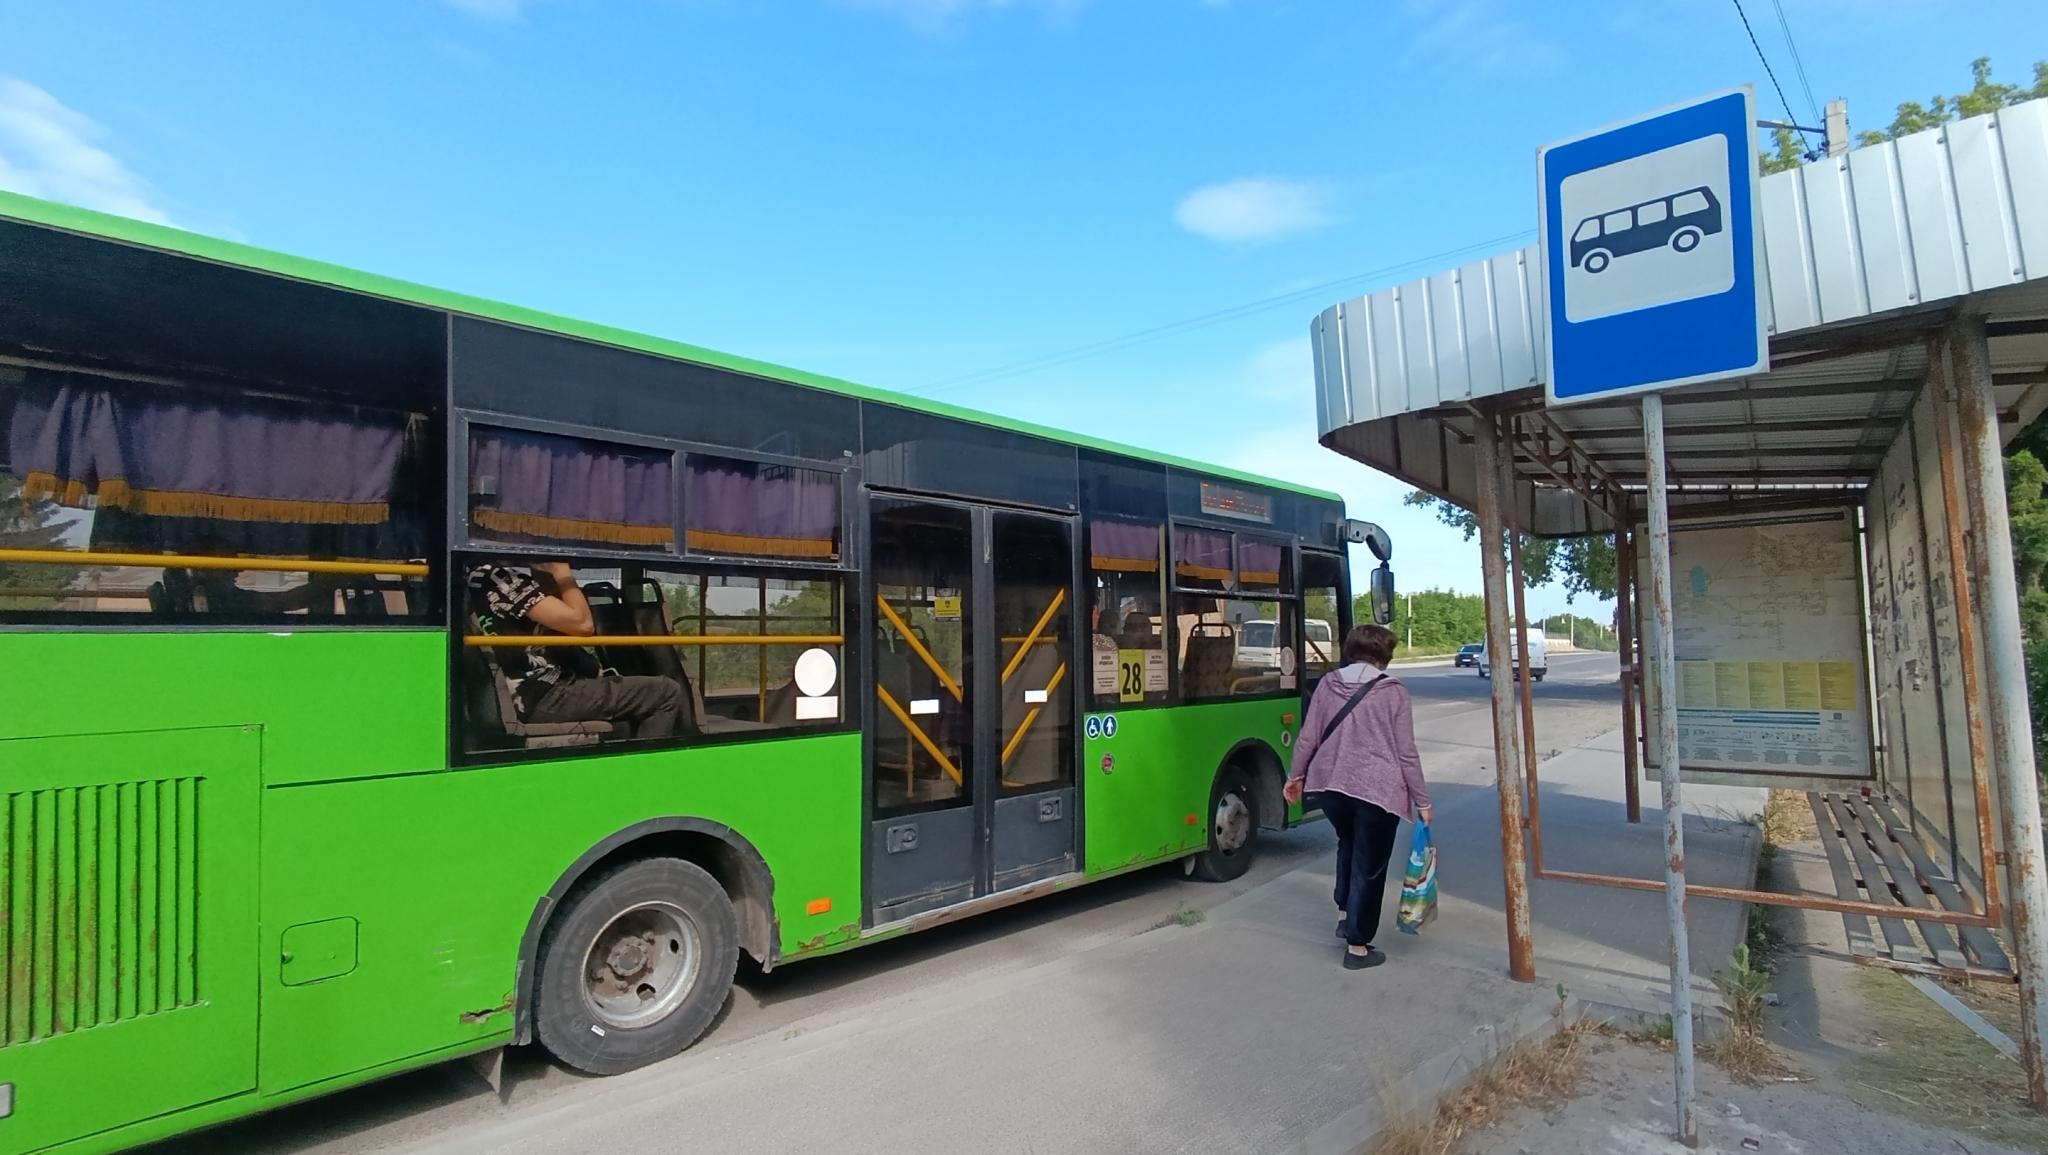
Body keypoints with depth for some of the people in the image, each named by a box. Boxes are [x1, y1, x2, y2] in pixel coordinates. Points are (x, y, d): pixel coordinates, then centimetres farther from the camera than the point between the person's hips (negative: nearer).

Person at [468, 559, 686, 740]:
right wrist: (561, 569, -10)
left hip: (530, 693, 11)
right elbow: (582, 624, -23)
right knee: (667, 693, -11)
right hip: (545, 696, -11)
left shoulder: (483, 573, 14)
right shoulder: (496, 576, -18)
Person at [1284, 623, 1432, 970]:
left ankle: (1344, 914, 30)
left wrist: (1296, 775, 18)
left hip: (1329, 785, 4)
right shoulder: (1394, 692, -4)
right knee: (1369, 866, 7)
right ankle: (1357, 946, 13)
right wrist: (1422, 801, 5)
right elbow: (1406, 753, -3)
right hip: (1377, 790, -4)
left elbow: (1308, 738, 4)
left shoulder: (1327, 683, 4)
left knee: (1348, 845, 29)